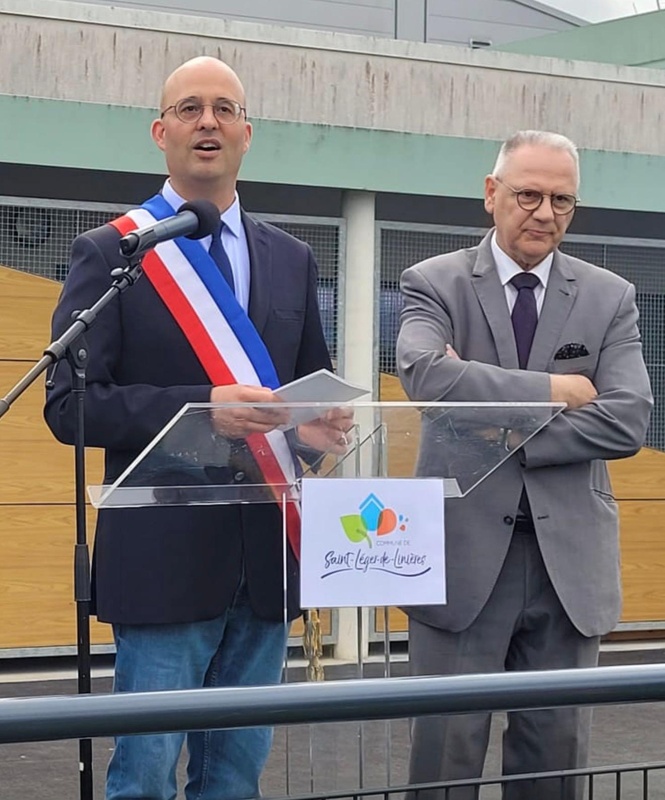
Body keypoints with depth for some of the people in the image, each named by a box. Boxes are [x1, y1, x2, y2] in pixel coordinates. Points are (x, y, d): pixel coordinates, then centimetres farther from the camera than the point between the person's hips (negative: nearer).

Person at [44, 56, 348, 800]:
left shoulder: (291, 259, 13)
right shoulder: (109, 252, -2)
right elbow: (70, 404, -8)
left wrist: (318, 423, -6)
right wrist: (201, 408, -20)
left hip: (266, 557, 5)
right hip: (165, 558, -5)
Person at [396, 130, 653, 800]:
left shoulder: (610, 298, 7)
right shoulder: (434, 284, 2)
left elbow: (628, 421, -6)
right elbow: (425, 375, -19)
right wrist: (551, 388, -13)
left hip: (569, 556, 2)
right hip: (464, 550, -2)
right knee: (447, 746, 0)